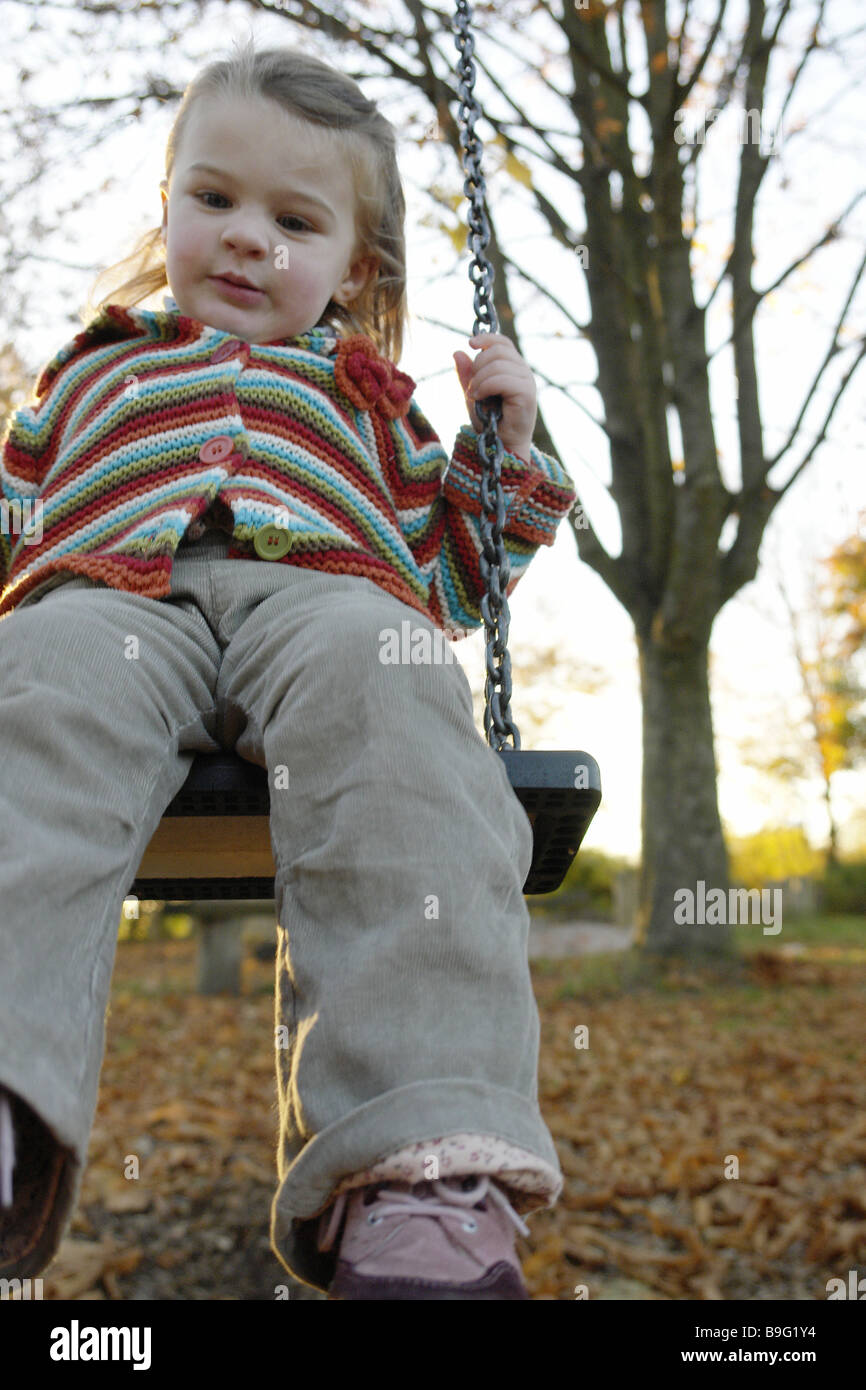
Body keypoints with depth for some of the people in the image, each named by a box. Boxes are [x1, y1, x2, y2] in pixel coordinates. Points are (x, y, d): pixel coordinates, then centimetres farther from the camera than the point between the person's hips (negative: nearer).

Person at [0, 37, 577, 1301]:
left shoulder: (365, 395, 38)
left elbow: (449, 580, 33)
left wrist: (508, 439, 22)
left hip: (320, 590, 0)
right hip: (109, 592, 1)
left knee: (381, 683, -38)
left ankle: (422, 1167, -53)